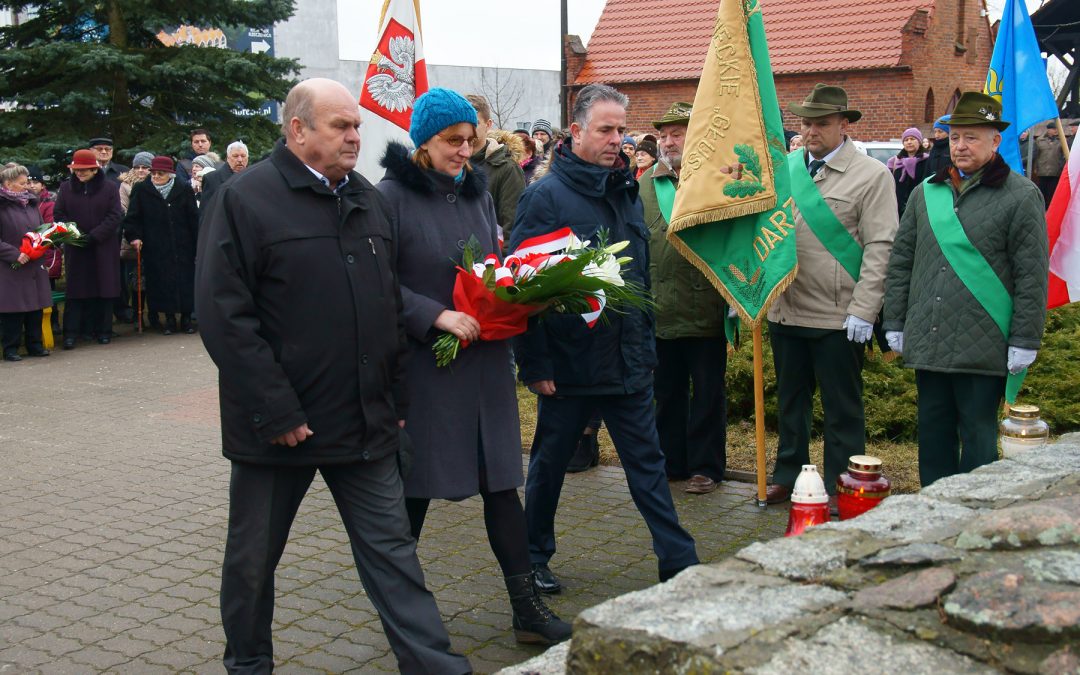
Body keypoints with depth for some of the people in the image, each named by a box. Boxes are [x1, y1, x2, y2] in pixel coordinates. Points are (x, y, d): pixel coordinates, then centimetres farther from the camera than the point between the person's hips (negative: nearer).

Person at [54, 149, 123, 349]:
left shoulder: (110, 188, -1)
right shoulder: (66, 188, 6)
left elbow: (115, 216, -7)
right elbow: (58, 214, 7)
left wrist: (94, 236, -15)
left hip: (104, 248, -1)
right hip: (76, 248, 1)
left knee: (105, 289, 4)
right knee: (76, 290, 0)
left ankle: (103, 331, 13)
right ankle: (70, 333, 0)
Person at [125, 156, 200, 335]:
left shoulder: (184, 189, 2)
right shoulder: (141, 190, 3)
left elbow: (194, 219, 3)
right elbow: (132, 217, 6)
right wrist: (134, 236, -9)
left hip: (182, 246, 0)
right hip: (155, 248, 0)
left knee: (185, 280, 1)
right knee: (162, 281, 0)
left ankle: (186, 317, 13)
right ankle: (169, 318, 11)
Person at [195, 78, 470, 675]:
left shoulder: (366, 199, 10)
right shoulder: (245, 198, -9)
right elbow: (223, 314, -16)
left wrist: (395, 396, 11)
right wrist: (275, 412, -18)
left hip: (367, 424, 4)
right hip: (278, 424, -4)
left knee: (392, 551, 7)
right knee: (253, 558, 13)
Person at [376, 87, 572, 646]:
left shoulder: (478, 193, 10)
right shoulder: (392, 196, -8)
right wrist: (437, 316, -21)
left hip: (485, 360, 5)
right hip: (422, 364, -5)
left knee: (501, 481, 7)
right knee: (415, 486, 7)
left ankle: (527, 608, 14)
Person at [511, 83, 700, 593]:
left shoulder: (626, 192, 9)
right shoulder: (546, 196, -11)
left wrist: (645, 347, 14)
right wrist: (533, 365, -16)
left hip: (627, 363, 5)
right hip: (568, 364, -5)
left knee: (647, 463, 9)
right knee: (549, 466, 11)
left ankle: (680, 564, 15)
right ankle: (533, 559, 28)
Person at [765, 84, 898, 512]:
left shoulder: (872, 175, -4)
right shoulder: (783, 167, 9)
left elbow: (879, 247, -9)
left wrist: (863, 311, -16)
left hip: (838, 317, -5)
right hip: (785, 311, 5)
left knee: (842, 408, 6)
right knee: (790, 400, 17)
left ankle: (840, 488, 18)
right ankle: (789, 476, 31)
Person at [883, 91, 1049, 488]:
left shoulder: (1021, 196, -3)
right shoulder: (925, 193, 11)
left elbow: (1032, 275, -5)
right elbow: (901, 261, 15)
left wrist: (1024, 341, -9)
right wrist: (894, 322, 10)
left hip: (983, 347, -5)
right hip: (927, 342, 5)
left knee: (978, 435, 3)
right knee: (933, 432, 13)